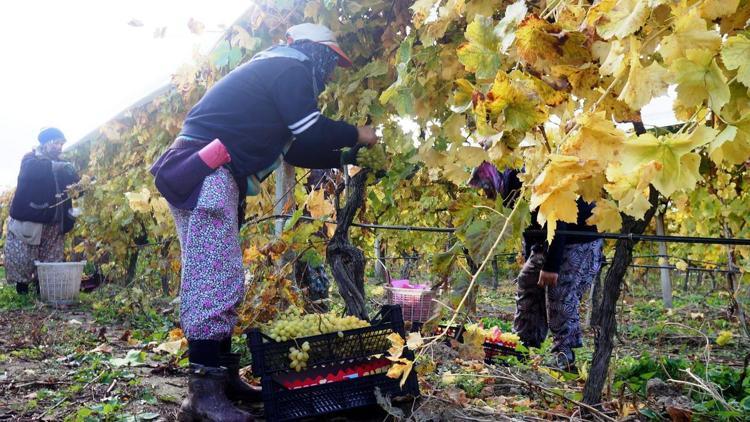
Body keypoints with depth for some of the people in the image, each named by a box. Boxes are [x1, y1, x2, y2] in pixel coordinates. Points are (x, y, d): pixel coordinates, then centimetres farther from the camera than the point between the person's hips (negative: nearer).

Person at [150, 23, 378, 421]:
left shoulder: (272, 71, 29)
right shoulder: (290, 69, -1)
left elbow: (294, 148, 30)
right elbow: (311, 133, -12)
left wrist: (345, 157, 31)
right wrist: (356, 134, 5)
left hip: (205, 177, 11)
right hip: (206, 174, -11)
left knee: (218, 279, 10)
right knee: (216, 280, -14)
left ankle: (223, 374, 16)